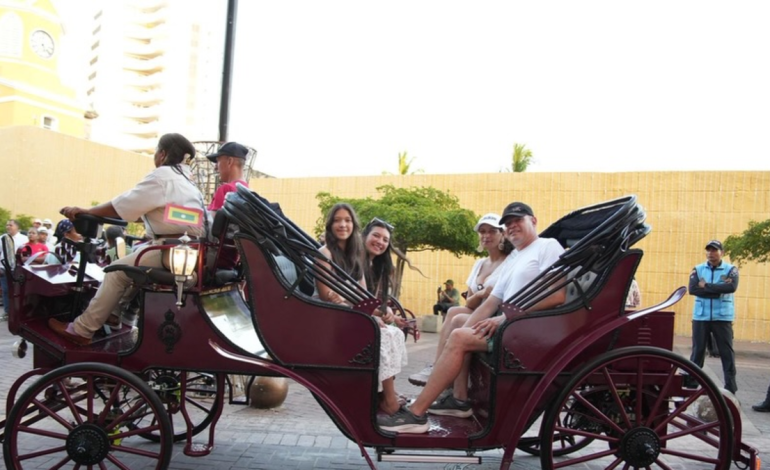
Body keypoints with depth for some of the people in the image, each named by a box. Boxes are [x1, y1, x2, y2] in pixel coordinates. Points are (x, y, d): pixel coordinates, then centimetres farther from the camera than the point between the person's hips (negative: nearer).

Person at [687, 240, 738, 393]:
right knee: (697, 351, 7)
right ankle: (689, 384, 14)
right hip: (700, 317, 2)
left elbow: (732, 287, -17)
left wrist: (706, 286, -13)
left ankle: (731, 389, 7)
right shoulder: (698, 269, 6)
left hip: (723, 317, -1)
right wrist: (719, 290, -13)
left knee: (727, 352, 1)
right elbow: (692, 289, -9)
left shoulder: (730, 269, 1)